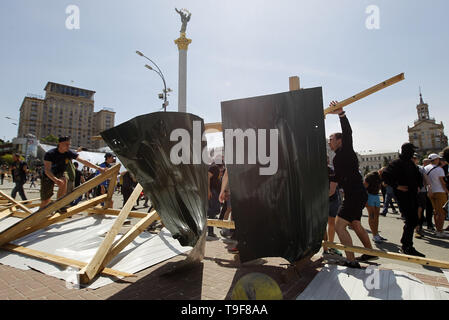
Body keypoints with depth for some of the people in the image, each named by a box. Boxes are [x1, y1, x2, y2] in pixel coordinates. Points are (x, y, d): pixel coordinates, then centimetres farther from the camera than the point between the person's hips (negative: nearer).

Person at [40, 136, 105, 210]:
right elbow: (47, 170, -30)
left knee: (64, 180, -34)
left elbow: (83, 161, -15)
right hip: (48, 176, -2)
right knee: (45, 201, -4)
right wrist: (55, 180, -48)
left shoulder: (69, 153, -14)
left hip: (60, 173, 2)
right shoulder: (50, 154, -23)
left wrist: (98, 168, -23)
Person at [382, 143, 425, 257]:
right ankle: (407, 247, 0)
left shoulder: (411, 163, 17)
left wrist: (419, 186, 16)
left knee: (413, 221, 12)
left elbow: (418, 176, 32)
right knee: (410, 221, -10)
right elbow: (385, 174, -20)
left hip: (413, 195, 9)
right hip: (403, 195, -9)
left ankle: (406, 244, 26)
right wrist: (396, 186, -19)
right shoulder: (397, 163, -9)